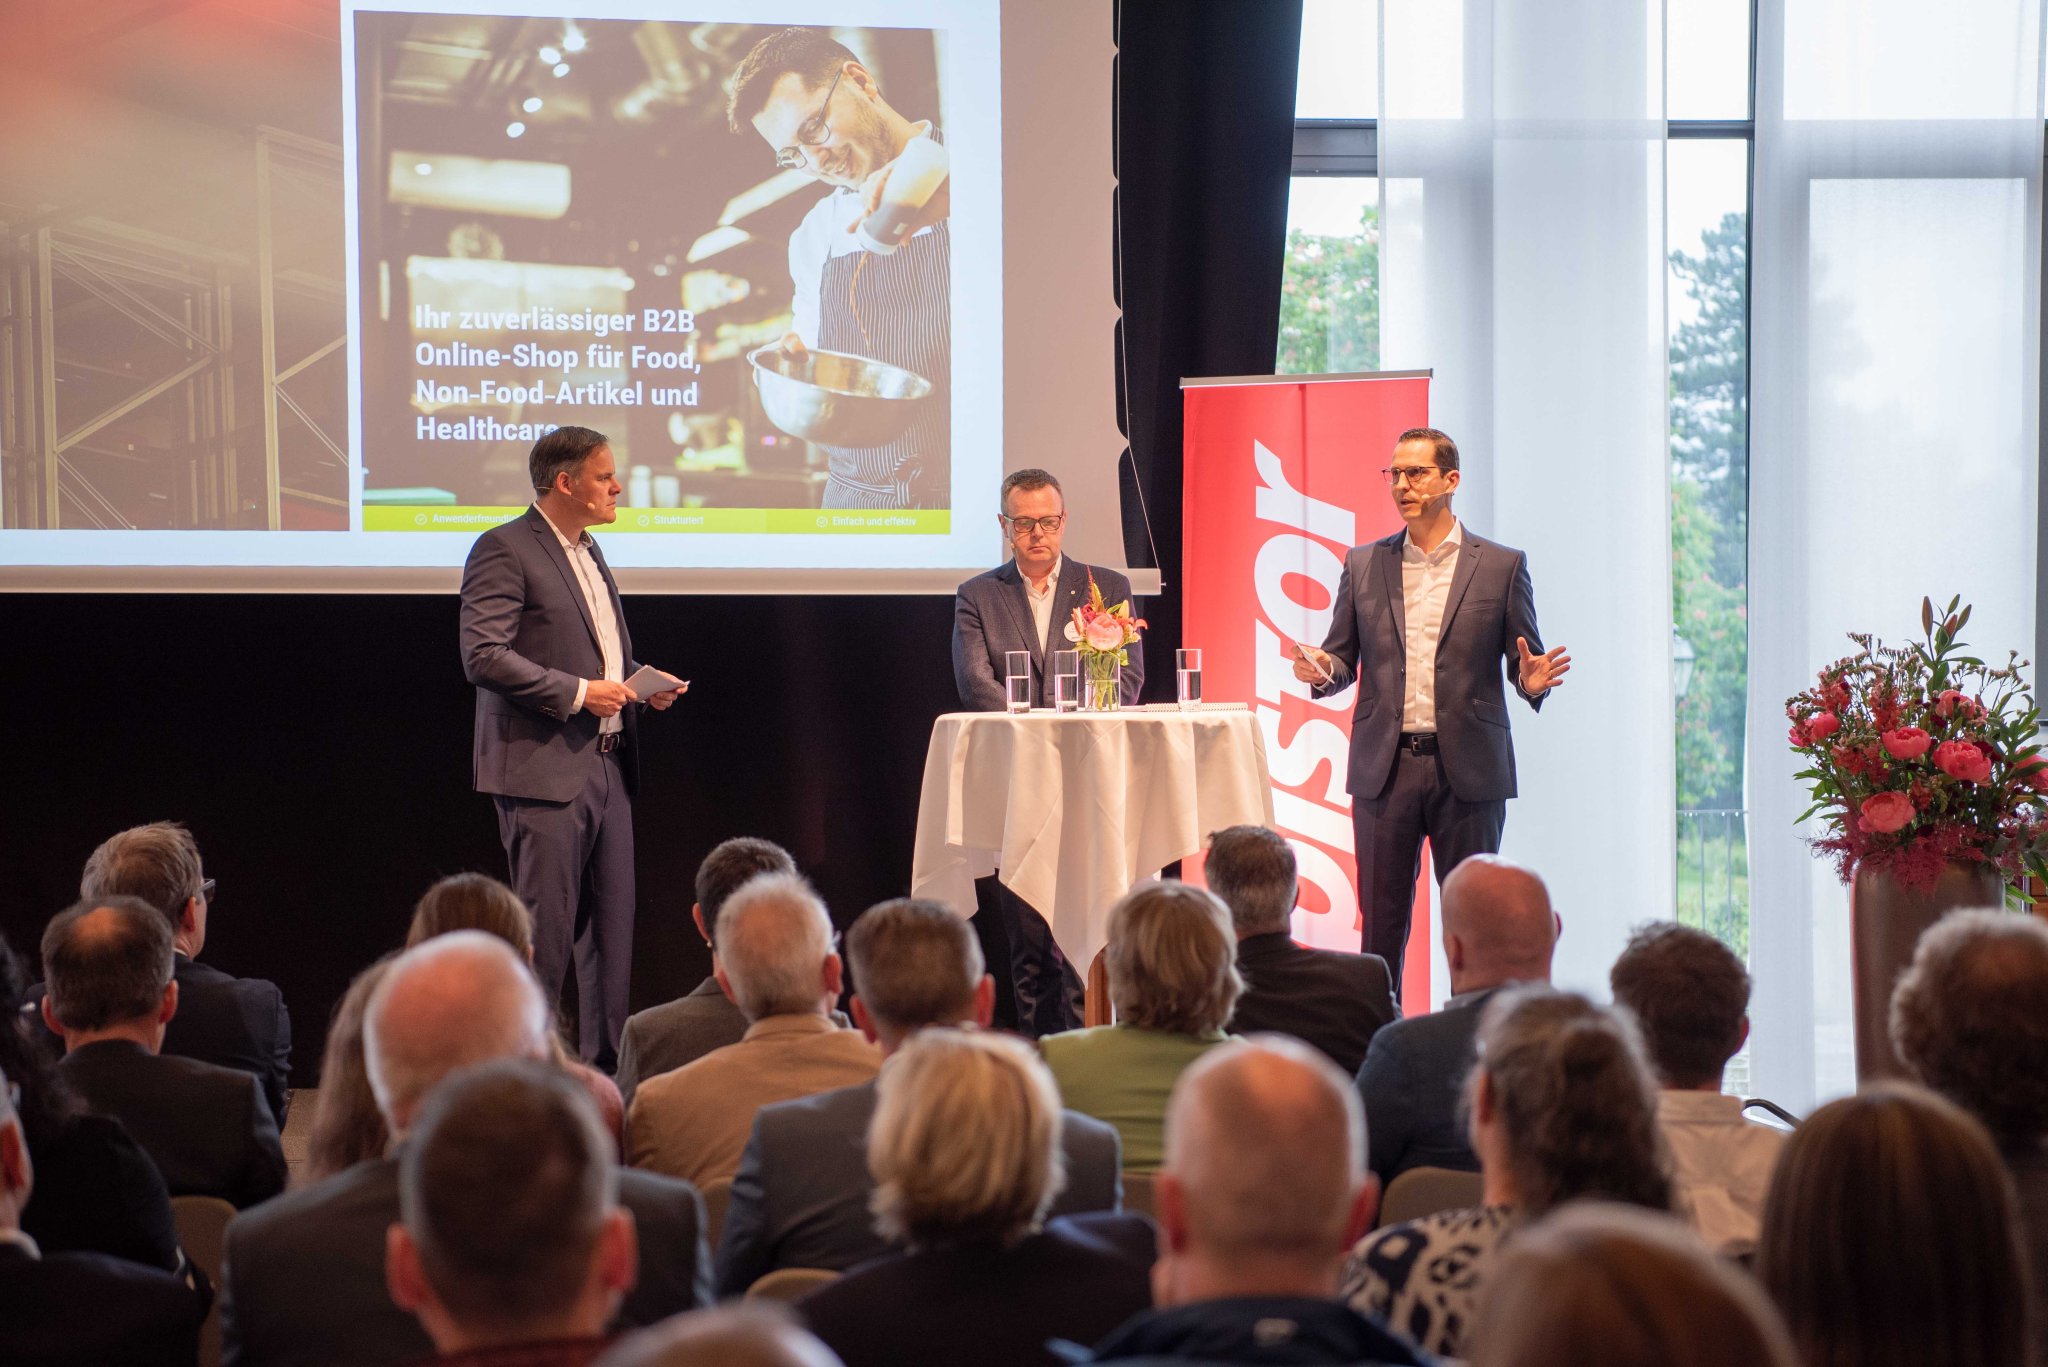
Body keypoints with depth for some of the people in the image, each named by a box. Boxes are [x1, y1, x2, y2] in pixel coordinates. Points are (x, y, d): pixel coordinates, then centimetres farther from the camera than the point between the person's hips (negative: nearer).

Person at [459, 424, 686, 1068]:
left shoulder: (589, 552, 20)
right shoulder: (504, 549, -8)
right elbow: (483, 656, -17)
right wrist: (577, 693, -17)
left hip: (606, 766, 9)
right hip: (544, 769, -9)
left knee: (611, 926, 8)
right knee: (545, 930, -8)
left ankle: (604, 1065, 14)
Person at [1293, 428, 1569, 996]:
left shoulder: (1501, 566, 4)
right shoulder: (1363, 565, 10)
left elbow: (1525, 661, 6)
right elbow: (1343, 660, 12)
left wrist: (1533, 679, -17)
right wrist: (1322, 670, -11)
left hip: (1467, 767, -2)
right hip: (1385, 767, 2)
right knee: (1381, 922, 4)